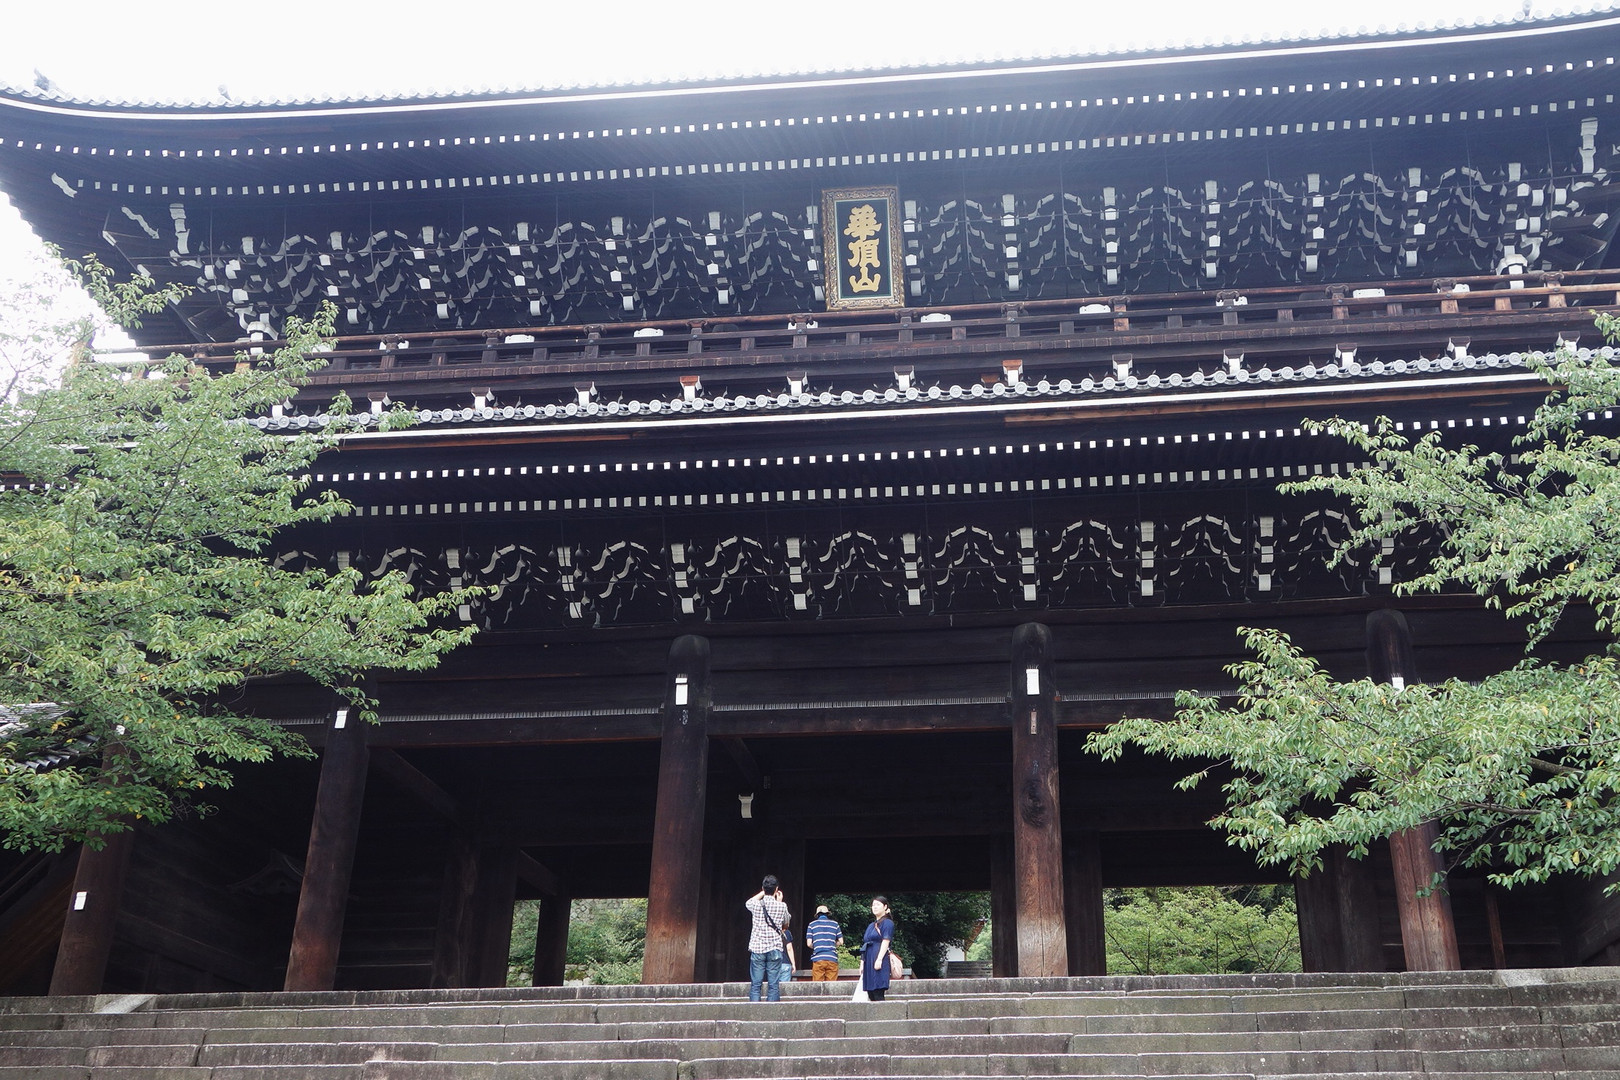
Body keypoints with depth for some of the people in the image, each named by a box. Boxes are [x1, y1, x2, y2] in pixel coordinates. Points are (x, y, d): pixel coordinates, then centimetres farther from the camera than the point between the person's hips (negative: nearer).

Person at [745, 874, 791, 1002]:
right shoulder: (781, 906, -3)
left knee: (755, 984, 1)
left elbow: (748, 902, 25)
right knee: (773, 985, 1)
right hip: (774, 949, -1)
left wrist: (763, 892, 21)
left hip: (757, 949, 1)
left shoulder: (757, 905, -1)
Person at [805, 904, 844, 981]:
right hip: (832, 958, 1)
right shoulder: (835, 924, 11)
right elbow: (841, 941, 10)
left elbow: (809, 943, 3)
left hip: (818, 958, -1)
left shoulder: (812, 924, 7)